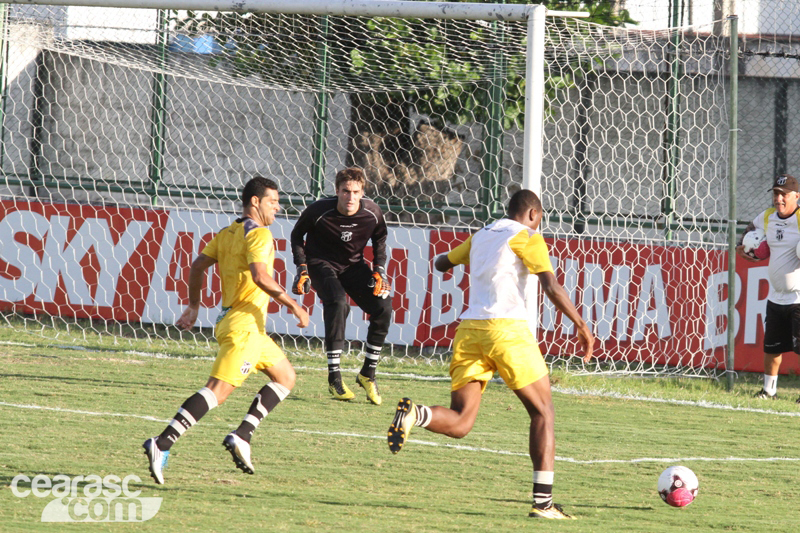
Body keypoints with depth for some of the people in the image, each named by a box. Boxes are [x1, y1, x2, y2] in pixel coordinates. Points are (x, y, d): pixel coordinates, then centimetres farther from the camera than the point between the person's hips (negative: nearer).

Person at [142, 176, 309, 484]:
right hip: (244, 324, -10)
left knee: (285, 377, 18)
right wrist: (294, 306, -19)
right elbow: (259, 276, -24)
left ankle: (242, 436, 5)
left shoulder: (227, 233, 16)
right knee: (217, 391, -16)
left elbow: (198, 266, 17)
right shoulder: (259, 234, -10)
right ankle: (162, 445, -24)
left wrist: (193, 306, 26)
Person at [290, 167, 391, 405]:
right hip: (322, 263, -4)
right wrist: (302, 268, -11)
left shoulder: (372, 213, -15)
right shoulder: (319, 211, -22)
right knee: (338, 303, -33)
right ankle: (334, 377, -26)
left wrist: (379, 270, -4)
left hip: (353, 265, 4)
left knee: (383, 307, -15)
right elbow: (297, 235, -4)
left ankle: (368, 374, 2)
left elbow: (379, 240, 7)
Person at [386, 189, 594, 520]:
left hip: (469, 330, 5)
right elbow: (551, 286, -9)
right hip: (507, 328, -5)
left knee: (459, 424, 1)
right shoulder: (526, 238, 4)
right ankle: (543, 501, -3)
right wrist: (581, 326, -9)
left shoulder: (480, 236, 23)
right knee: (543, 413, 6)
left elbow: (441, 264, 38)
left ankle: (415, 414, -32)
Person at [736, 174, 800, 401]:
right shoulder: (768, 217, 6)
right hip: (776, 296, 7)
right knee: (771, 346, 13)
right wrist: (742, 244, 13)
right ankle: (769, 389, 26)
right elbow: (753, 226, 30)